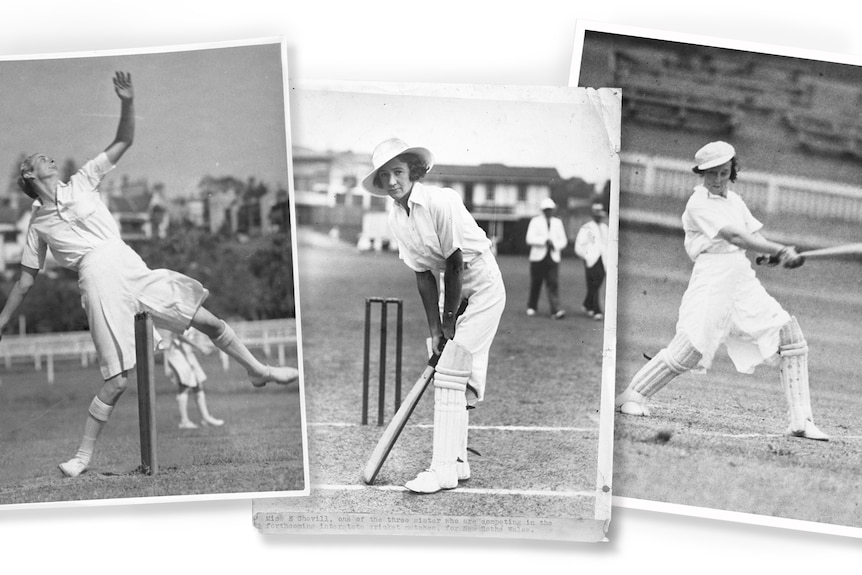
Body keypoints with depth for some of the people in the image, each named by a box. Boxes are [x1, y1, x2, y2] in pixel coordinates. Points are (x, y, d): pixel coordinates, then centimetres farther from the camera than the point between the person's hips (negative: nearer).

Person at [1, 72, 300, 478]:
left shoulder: (81, 182, 17)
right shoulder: (37, 223, 14)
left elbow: (123, 143, 12)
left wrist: (127, 103, -3)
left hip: (134, 270, 3)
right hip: (99, 282, -3)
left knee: (209, 321, 3)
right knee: (117, 380, -10)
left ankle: (258, 371, 22)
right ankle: (83, 456, 3)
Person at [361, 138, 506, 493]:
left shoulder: (442, 201, -24)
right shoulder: (395, 219, -2)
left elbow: (455, 265, -21)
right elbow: (424, 274, 1)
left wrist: (449, 322, -14)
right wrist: (435, 329, -3)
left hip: (483, 284, -7)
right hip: (454, 289, 7)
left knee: (449, 374, -14)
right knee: (455, 377, 9)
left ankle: (443, 470, -12)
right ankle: (457, 462, 20)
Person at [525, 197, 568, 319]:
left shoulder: (557, 222, 15)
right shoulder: (535, 221, 4)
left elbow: (563, 239, 16)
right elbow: (530, 239, -7)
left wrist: (555, 246, -4)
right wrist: (545, 241, -17)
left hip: (553, 257, 2)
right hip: (538, 257, -2)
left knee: (553, 284, -10)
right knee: (535, 283, 5)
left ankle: (555, 311, -18)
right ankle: (531, 307, 24)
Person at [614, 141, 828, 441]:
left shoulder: (734, 199, 18)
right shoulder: (699, 203, -7)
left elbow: (754, 234, 13)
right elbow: (734, 237, -19)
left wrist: (778, 254, -9)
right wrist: (780, 250, -28)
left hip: (743, 277, 7)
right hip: (713, 277, -7)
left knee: (791, 339, -1)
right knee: (690, 349, -17)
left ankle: (801, 422, 3)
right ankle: (632, 395, 3)